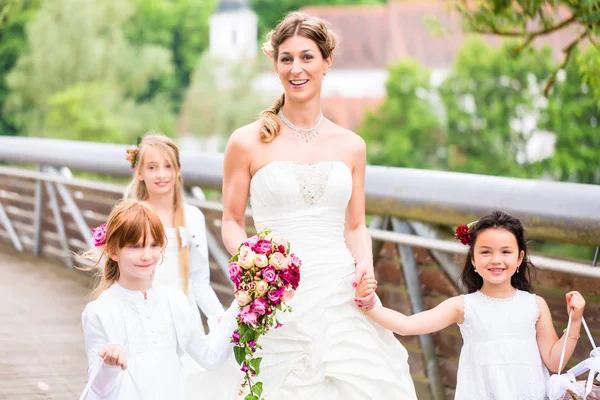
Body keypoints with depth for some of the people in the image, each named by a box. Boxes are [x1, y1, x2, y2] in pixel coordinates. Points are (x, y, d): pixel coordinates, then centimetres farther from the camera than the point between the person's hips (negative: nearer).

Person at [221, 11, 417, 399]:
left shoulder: (351, 146, 8)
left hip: (340, 294, 2)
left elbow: (356, 225, 15)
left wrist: (365, 264, -5)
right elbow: (231, 222, 6)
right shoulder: (248, 143, 0)